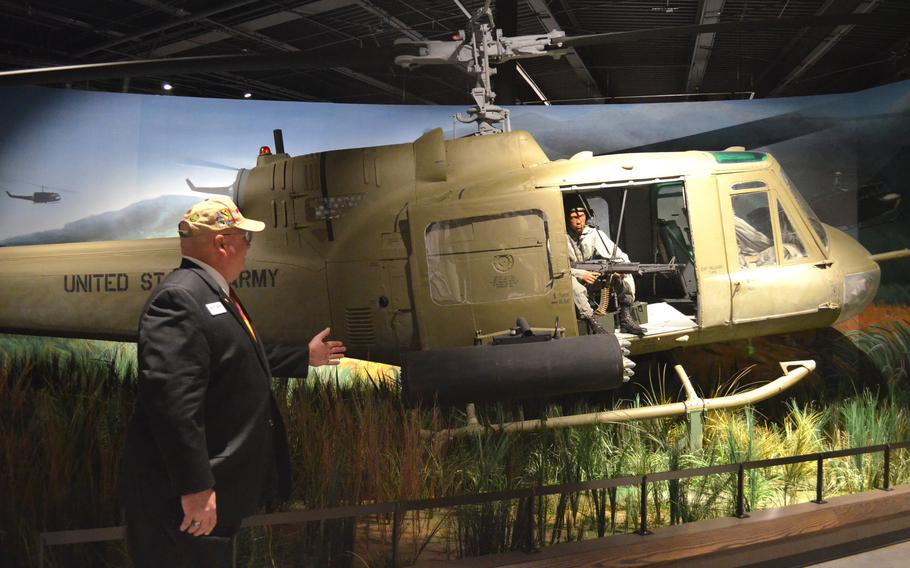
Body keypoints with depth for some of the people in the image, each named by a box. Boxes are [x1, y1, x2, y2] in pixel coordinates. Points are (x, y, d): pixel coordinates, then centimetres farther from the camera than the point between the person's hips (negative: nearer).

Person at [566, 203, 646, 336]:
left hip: (593, 280, 4)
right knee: (571, 281, -39)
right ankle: (592, 322, -38)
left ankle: (625, 318, -18)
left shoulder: (594, 234, -2)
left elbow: (620, 256, -5)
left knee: (625, 274, -15)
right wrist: (581, 274, -26)